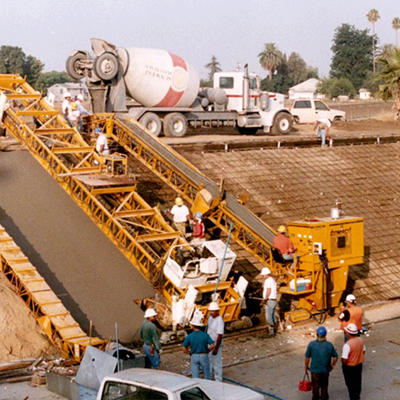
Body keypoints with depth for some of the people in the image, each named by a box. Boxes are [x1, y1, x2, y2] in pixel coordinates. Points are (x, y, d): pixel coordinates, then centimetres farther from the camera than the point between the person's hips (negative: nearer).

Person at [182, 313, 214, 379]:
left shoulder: (189, 336, -11)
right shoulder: (205, 335, -12)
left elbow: (184, 348, -9)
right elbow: (212, 346, -16)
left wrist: (190, 354, 5)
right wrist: (207, 351, 1)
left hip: (194, 357, 0)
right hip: (204, 356, 0)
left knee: (195, 376, 7)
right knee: (207, 375, 16)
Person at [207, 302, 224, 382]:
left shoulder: (219, 321, -27)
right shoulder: (211, 317, 0)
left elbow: (220, 336, -26)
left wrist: (216, 348, -25)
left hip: (216, 343, -9)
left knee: (217, 362, 1)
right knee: (209, 360, 23)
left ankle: (218, 380, 13)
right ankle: (210, 376, 41)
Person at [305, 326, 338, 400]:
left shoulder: (311, 344, -17)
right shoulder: (329, 345, -13)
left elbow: (307, 357, -9)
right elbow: (335, 357, -6)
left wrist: (306, 366, 7)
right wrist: (333, 365, 12)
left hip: (315, 370, -1)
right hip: (325, 370, 1)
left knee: (315, 387, 17)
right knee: (324, 386, 20)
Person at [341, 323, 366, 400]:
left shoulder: (347, 345, -33)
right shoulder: (360, 340, -12)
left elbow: (344, 360, -29)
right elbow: (363, 351, 5)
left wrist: (343, 364, -7)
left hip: (349, 367, -6)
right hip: (359, 364, 6)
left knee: (350, 383, 14)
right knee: (358, 382, 24)